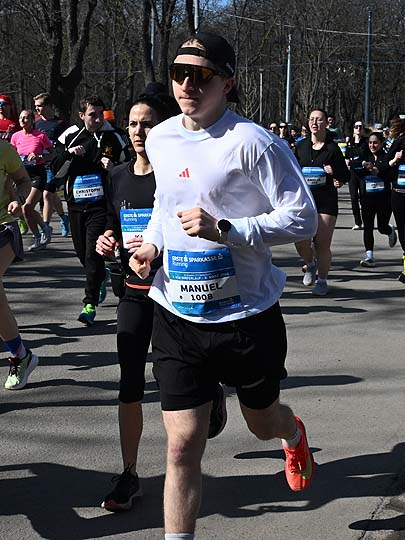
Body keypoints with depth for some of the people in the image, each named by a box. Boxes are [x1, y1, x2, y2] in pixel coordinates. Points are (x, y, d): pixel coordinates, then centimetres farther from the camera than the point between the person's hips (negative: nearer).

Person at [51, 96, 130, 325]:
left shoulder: (113, 138, -1)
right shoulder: (70, 136, 4)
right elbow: (57, 171, 5)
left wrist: (112, 167, -15)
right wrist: (69, 153, -13)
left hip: (101, 204, -4)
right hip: (76, 203, 4)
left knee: (93, 254, -11)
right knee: (82, 252, 15)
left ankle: (90, 304, -6)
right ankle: (101, 275, 46)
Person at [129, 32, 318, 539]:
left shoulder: (253, 142, -17)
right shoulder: (159, 140, 2)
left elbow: (303, 218, -18)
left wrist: (224, 229, -27)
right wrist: (151, 242, 4)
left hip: (247, 315, -3)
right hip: (177, 316, 3)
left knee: (263, 423, 22)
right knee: (182, 446, -3)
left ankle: (293, 433, 60)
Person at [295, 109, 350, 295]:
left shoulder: (332, 148, 0)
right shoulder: (301, 146, 8)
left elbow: (346, 176, 3)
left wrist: (334, 172, -16)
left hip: (326, 200, -2)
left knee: (322, 244, -4)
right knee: (301, 242, -9)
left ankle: (322, 280, 14)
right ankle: (310, 264, 24)